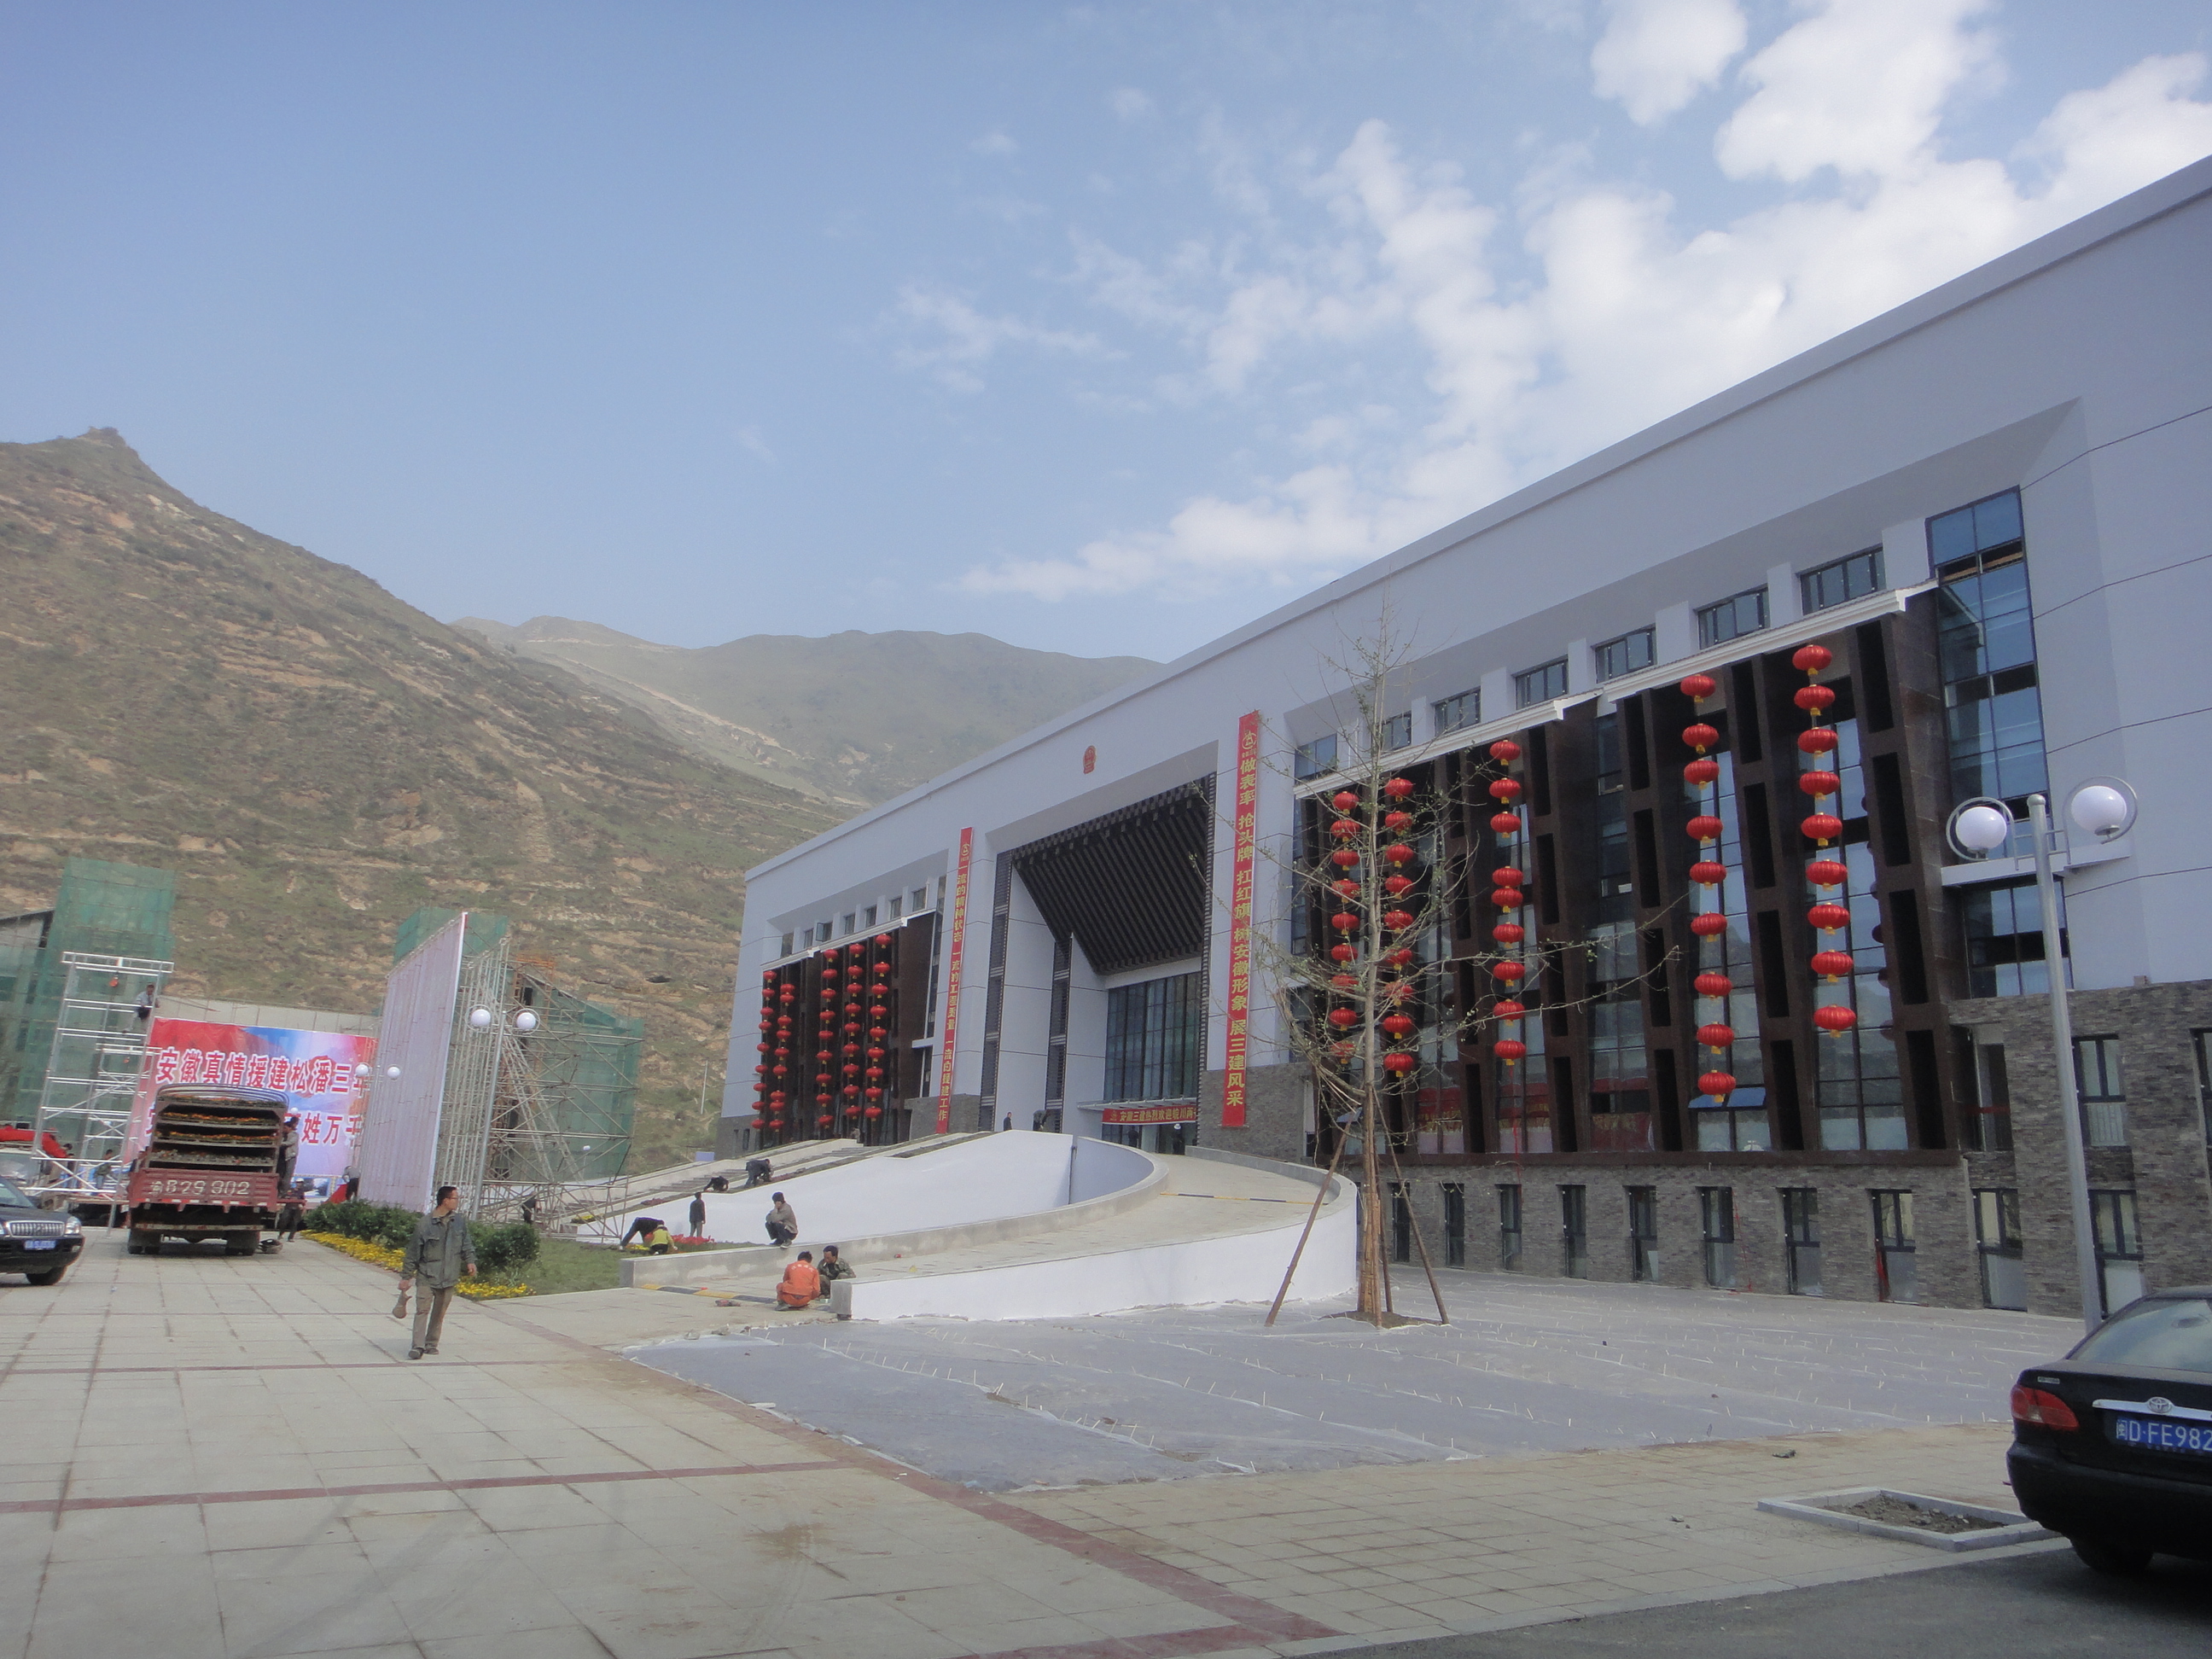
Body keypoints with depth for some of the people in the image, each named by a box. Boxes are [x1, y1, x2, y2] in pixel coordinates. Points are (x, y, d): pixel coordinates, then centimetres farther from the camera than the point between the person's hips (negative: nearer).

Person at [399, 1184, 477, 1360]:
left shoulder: (460, 1221, 3)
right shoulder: (425, 1224, -10)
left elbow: (466, 1244, 15)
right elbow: (413, 1252, -3)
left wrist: (470, 1261, 1)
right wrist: (406, 1276, -1)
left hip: (449, 1277, 4)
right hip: (427, 1275, -4)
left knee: (439, 1312, 11)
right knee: (422, 1309, -10)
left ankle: (432, 1344, 21)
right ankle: (418, 1346, -9)